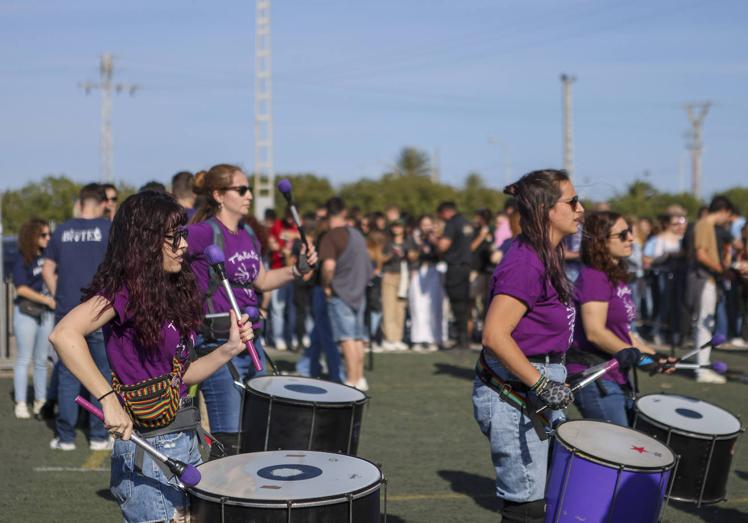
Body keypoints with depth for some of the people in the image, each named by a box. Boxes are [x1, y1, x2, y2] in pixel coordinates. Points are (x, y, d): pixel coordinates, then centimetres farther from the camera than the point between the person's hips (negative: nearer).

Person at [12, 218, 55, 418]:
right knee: (24, 360, 1)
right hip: (26, 313, -5)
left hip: (46, 313, 5)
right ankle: (21, 404, 5)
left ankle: (40, 401, 16)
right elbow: (21, 288, -14)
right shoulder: (22, 260, -8)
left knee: (42, 360, 9)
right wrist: (47, 300, -16)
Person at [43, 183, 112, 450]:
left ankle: (65, 436, 8)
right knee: (102, 375, 6)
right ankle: (99, 436, 7)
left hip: (67, 314, 3)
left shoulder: (63, 231, 7)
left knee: (67, 375, 7)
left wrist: (58, 298, 14)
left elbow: (47, 270, 9)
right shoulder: (109, 228, -3)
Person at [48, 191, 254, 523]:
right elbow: (63, 335, -30)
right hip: (149, 451, -8)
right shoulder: (126, 291, -14)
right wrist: (109, 399, -29)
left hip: (185, 444, 8)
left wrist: (229, 350, 0)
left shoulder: (173, 293, 10)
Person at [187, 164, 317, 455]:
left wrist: (298, 269, 9)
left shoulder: (248, 235, 13)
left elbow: (262, 281, 23)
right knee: (229, 442, -8)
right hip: (218, 344, -9)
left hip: (251, 341, 9)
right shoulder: (204, 233, -13)